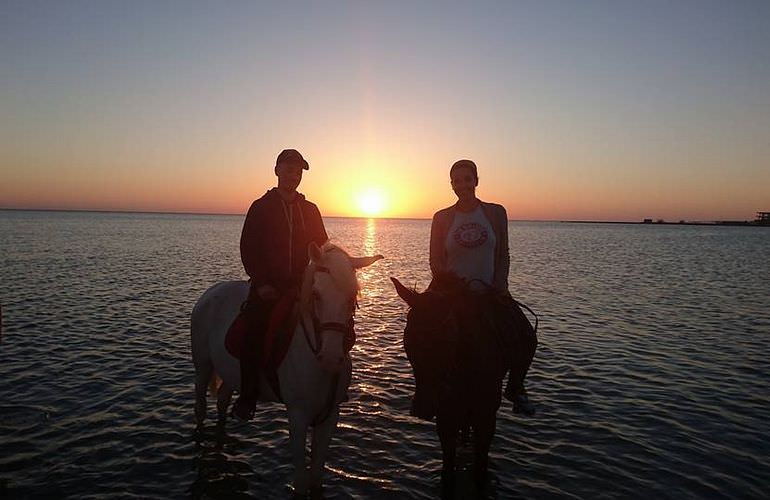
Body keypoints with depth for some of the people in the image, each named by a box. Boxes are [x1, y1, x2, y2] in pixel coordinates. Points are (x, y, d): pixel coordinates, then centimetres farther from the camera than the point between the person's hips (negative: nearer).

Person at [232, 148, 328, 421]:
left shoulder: (310, 210, 13)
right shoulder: (261, 207, 5)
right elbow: (248, 248, 0)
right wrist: (261, 283, -10)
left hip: (301, 286, 3)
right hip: (268, 286, -3)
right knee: (254, 332, -20)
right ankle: (247, 396, -6)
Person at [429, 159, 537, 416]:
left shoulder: (496, 212, 3)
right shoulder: (442, 218, 1)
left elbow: (503, 256, 5)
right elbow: (436, 262, 2)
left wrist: (499, 286, -8)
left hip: (490, 291, 1)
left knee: (527, 337, -14)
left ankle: (515, 387, 11)